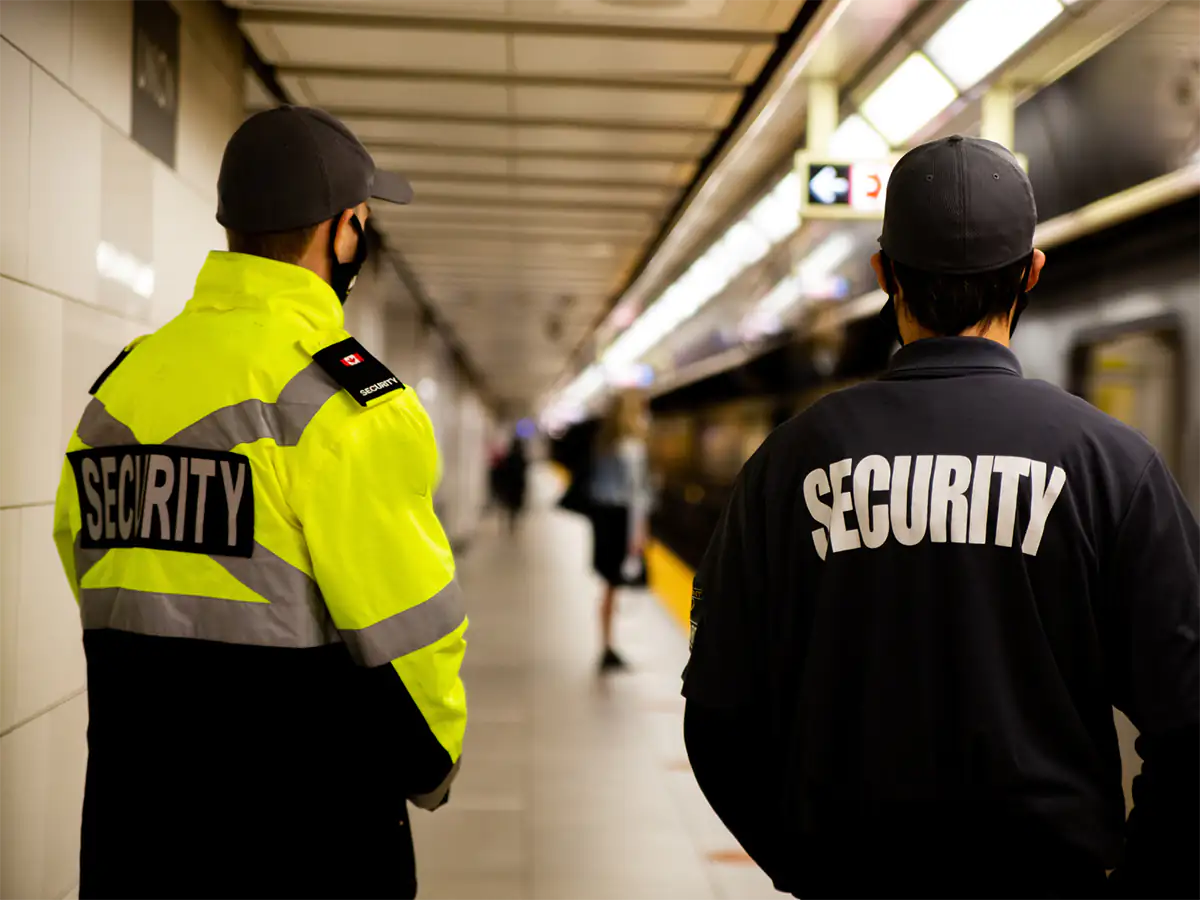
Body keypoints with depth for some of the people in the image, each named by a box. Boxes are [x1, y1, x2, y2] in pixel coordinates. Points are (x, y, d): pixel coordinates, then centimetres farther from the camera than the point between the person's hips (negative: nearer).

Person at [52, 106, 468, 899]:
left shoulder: (118, 386, 5)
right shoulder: (344, 398, -16)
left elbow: (89, 571, 10)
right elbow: (407, 623, -16)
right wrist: (432, 762, 3)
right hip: (307, 833, -5)